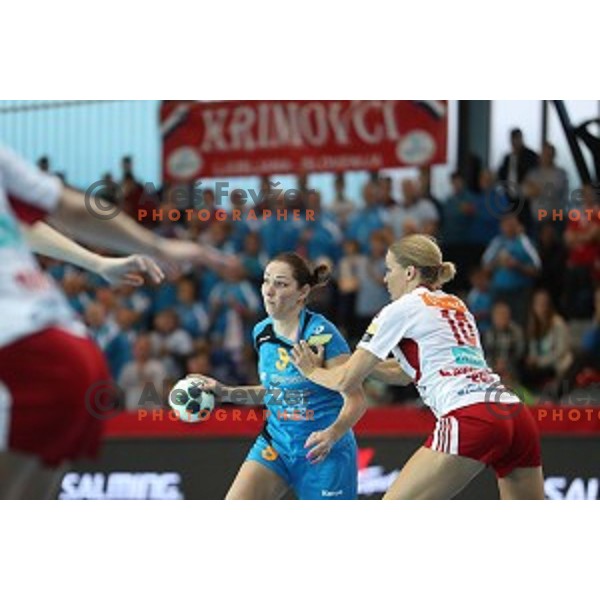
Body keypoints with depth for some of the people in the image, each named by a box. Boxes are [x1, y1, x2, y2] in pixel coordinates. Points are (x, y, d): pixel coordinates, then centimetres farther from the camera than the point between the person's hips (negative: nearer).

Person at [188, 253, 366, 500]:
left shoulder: (321, 334, -18)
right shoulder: (262, 333, 2)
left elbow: (355, 400, -19)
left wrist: (332, 434, -37)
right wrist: (227, 393, 7)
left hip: (323, 452, -5)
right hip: (276, 442, 5)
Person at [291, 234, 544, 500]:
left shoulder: (400, 310, 6)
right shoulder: (455, 305, 27)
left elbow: (346, 380, 9)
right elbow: (404, 371, 39)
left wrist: (313, 371, 28)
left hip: (470, 422, -8)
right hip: (518, 417, 8)